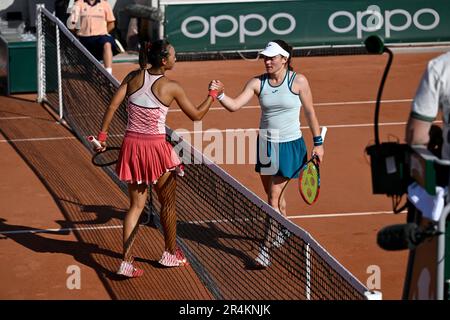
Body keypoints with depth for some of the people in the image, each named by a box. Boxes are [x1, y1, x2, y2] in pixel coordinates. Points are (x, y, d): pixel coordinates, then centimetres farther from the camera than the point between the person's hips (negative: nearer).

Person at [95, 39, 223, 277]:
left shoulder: (134, 77, 1)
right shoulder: (171, 87, -9)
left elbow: (112, 107, -3)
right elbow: (196, 115, 2)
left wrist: (102, 136, 4)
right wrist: (213, 94, 16)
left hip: (131, 144, 4)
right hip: (155, 147, -4)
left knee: (136, 205, 12)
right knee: (168, 203, 18)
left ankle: (126, 261, 3)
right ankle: (170, 253, 32)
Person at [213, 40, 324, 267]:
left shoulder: (298, 81, -9)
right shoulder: (257, 83, -3)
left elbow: (310, 112, 0)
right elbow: (234, 105, -10)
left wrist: (318, 143, 2)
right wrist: (219, 95, -30)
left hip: (290, 145, -4)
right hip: (266, 144, 4)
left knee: (274, 197, -8)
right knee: (272, 193, 17)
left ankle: (266, 248, -5)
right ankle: (283, 230, 42)